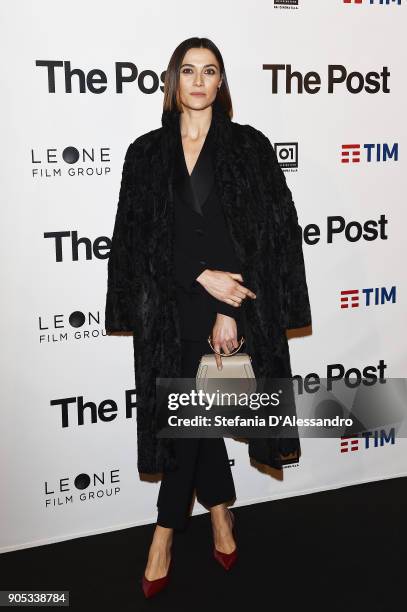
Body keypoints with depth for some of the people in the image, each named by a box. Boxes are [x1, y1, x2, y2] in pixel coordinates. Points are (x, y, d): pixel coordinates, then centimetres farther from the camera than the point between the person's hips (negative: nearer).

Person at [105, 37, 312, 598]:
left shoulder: (250, 147, 0)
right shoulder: (147, 153, 5)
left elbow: (271, 234, -6)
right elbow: (137, 236, -1)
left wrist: (231, 311, -14)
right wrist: (203, 276, -14)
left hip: (236, 301, -2)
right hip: (170, 306, 2)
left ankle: (167, 529, 24)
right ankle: (220, 509, 31)